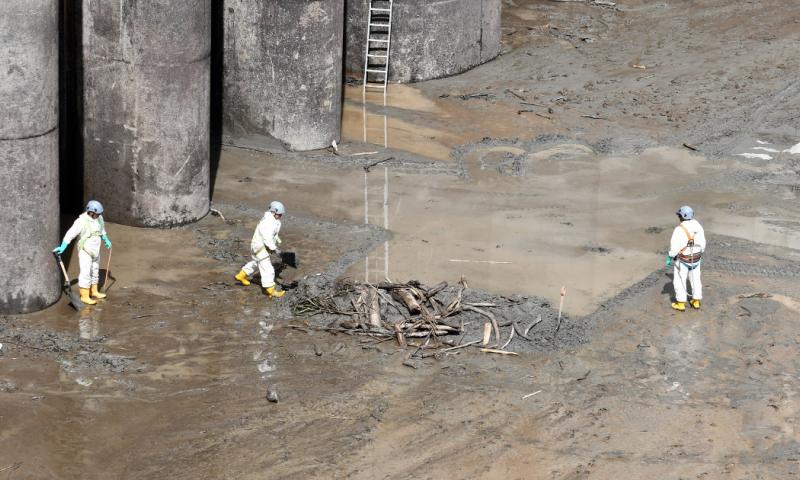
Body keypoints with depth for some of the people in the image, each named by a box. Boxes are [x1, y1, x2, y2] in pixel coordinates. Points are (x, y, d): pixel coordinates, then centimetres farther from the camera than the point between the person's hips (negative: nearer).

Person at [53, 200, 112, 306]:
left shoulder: (99, 217, -5)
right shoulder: (82, 221, -27)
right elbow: (70, 234, -29)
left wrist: (106, 240, 23)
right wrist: (62, 247, -35)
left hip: (95, 250, 7)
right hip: (84, 250, -7)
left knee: (95, 271, 18)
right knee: (86, 273, -6)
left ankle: (94, 291, 33)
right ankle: (84, 296, 0)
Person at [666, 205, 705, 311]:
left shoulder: (679, 230, -26)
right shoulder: (698, 226, -8)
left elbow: (674, 247, -23)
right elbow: (702, 243, 2)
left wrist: (669, 258, -9)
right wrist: (700, 254, 18)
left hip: (682, 259, -5)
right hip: (695, 258, 5)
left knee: (679, 280, 12)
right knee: (695, 279, 21)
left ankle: (681, 304, 20)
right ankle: (696, 301, 30)